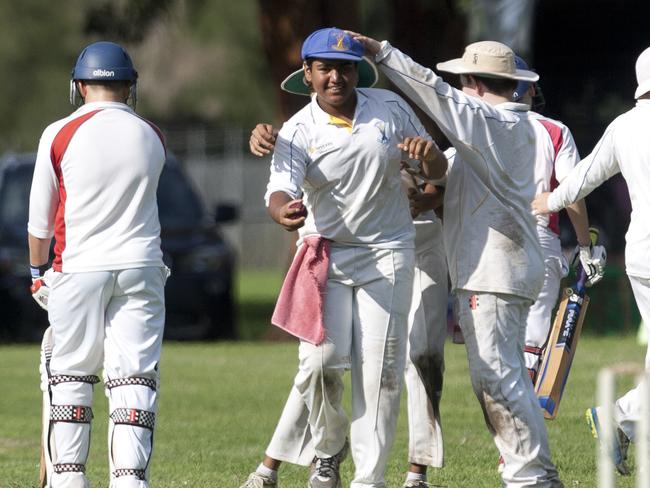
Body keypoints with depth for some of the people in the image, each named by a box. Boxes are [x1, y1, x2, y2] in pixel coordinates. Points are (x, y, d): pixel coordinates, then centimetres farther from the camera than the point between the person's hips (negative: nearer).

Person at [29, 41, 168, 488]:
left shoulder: (60, 136, -5)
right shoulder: (151, 138, 3)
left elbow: (40, 218, 3)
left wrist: (38, 270, 18)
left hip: (78, 269, -1)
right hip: (140, 268, 2)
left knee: (70, 374, 11)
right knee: (135, 379, 0)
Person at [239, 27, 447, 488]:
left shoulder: (390, 109, -2)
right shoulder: (298, 133, -11)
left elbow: (437, 171, 6)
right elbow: (280, 189, -28)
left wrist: (428, 153, -19)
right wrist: (283, 211, -53)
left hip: (387, 254, 1)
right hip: (325, 255, -1)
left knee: (380, 369, -3)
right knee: (323, 359, -14)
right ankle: (328, 448, 14)